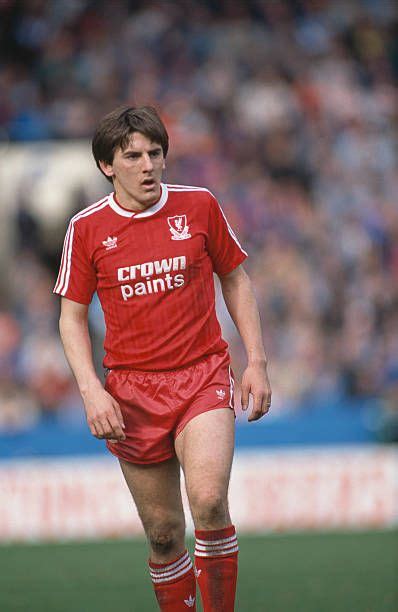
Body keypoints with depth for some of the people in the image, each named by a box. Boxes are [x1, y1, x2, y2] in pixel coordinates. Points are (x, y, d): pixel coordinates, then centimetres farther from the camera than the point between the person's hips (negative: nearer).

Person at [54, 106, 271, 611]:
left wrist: (256, 362, 6)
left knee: (209, 502, -23)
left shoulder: (199, 206, 1)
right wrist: (91, 389, -7)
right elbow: (72, 316, 6)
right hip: (132, 391, 1)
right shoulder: (87, 228, 0)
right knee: (163, 532, 3)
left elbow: (235, 280, 12)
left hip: (203, 378, -1)